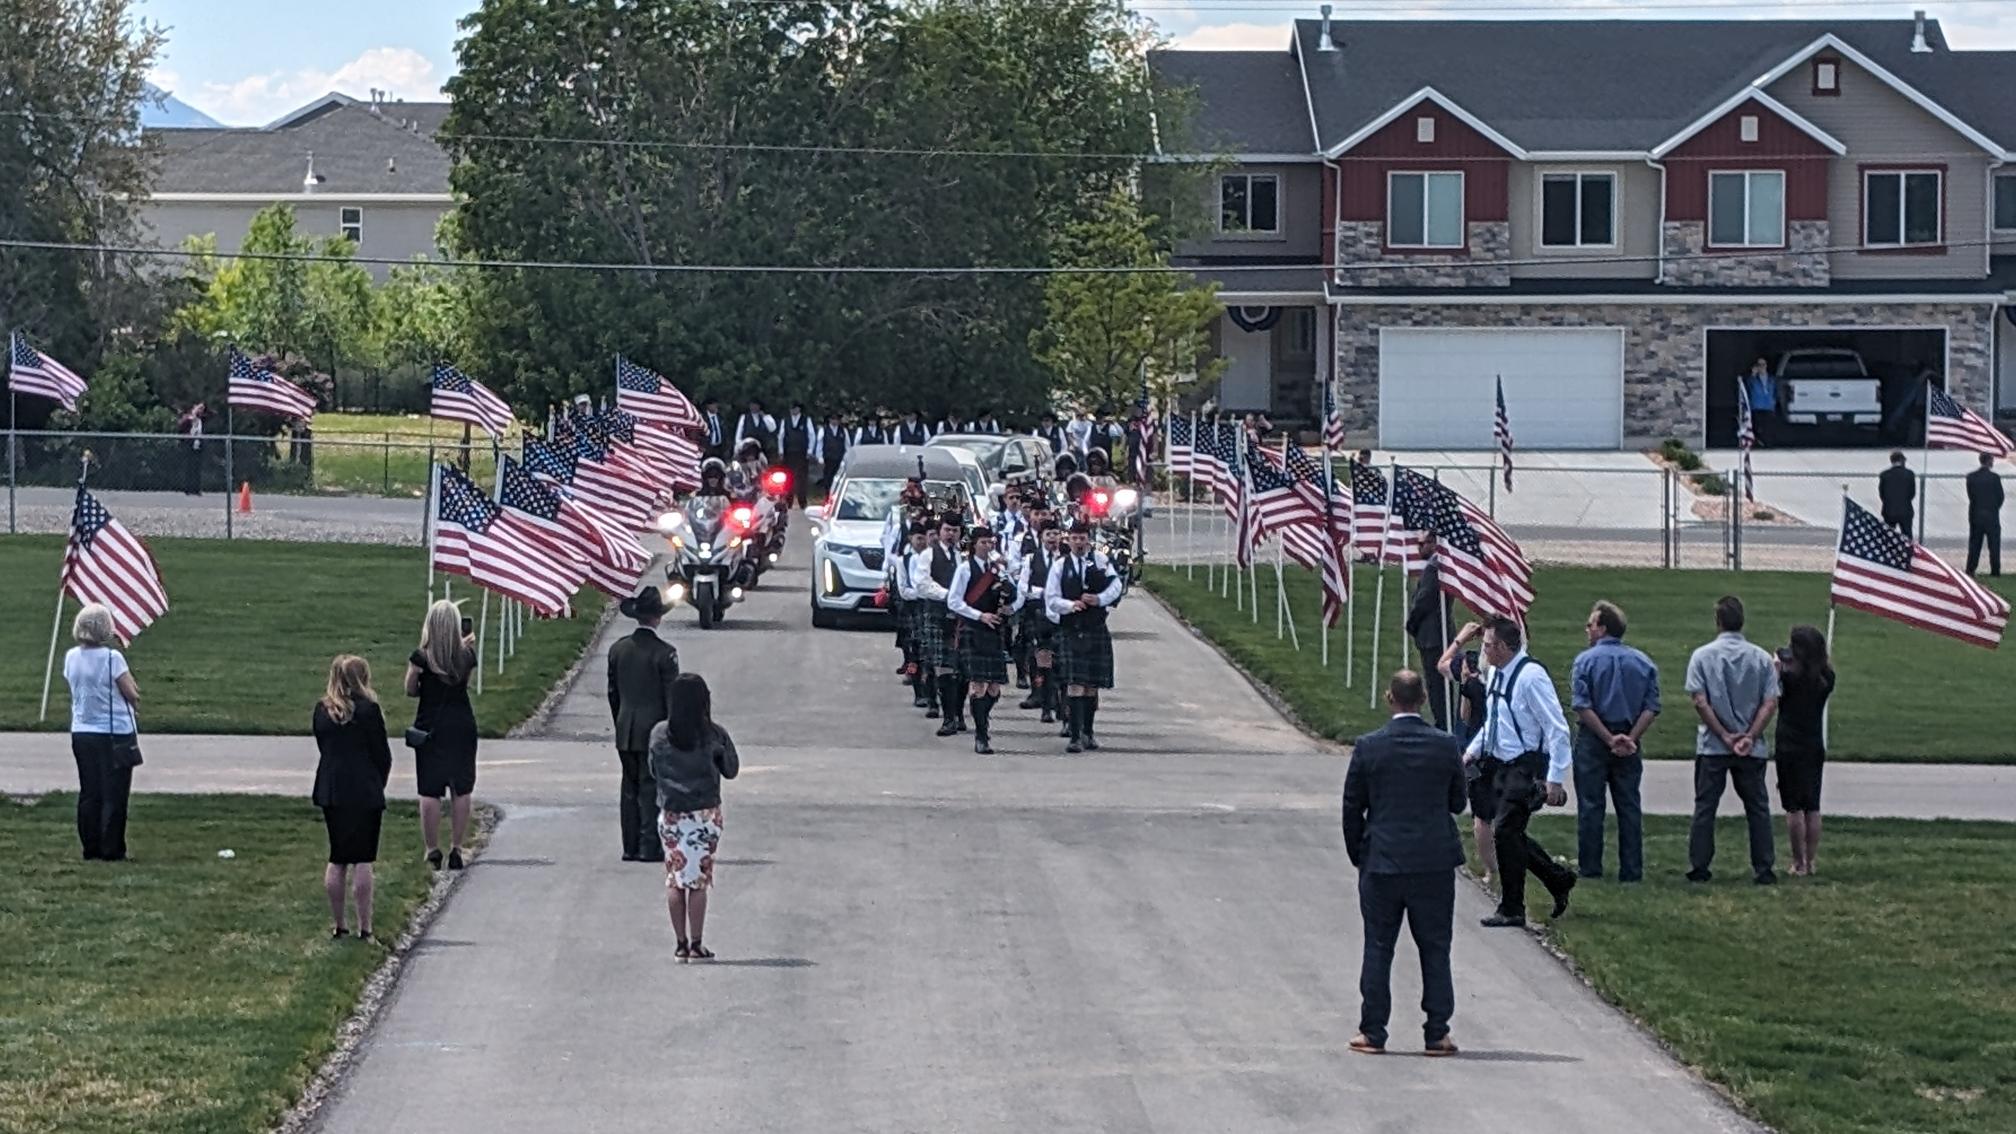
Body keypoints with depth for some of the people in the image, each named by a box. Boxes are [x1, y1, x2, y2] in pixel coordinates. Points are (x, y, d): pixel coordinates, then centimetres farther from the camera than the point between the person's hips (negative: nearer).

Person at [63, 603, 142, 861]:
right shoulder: (112, 658, -18)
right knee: (114, 795, 2)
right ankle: (111, 850, 4)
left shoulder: (71, 657, -1)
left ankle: (91, 849, 14)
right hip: (115, 733, -5)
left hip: (81, 731, 5)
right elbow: (133, 694, -13)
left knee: (89, 794, 12)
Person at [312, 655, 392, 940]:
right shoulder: (368, 709, -10)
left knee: (337, 860, 12)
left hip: (330, 791, 5)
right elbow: (383, 754, -5)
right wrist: (379, 784, 11)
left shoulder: (321, 710, 4)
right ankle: (364, 928, -1)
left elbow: (323, 748, 8)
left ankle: (338, 925, 15)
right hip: (364, 792, -4)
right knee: (362, 860, -1)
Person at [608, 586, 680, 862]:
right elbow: (671, 697, -10)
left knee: (630, 788, 10)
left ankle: (631, 847, 12)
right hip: (654, 731, -5)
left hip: (625, 733, 5)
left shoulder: (618, 649, 3)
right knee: (651, 788, 1)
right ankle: (650, 847, 0)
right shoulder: (664, 653, -13)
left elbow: (612, 692, 11)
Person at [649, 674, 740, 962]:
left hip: (670, 815, 1)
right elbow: (731, 771, 2)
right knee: (699, 880, 4)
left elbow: (654, 772, 6)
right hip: (705, 814, -1)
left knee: (675, 879, 8)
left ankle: (681, 945, 7)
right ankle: (696, 945, 4)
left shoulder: (659, 734, -4)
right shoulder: (714, 735, -10)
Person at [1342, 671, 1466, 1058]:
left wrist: (1358, 855, 11)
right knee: (1435, 949, 7)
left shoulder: (1368, 747, -7)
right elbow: (1458, 803, 5)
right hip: (1435, 862, 1)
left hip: (1382, 862, -1)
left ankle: (1373, 1032, 8)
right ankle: (1437, 1033, 7)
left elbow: (1352, 807, -1)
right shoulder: (1446, 746, -5)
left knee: (1378, 949, 7)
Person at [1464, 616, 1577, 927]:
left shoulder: (1531, 676, -19)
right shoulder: (1496, 674, 7)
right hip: (1500, 764, 9)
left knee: (1505, 832, -9)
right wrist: (1472, 751, 12)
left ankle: (1511, 910, 3)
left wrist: (1555, 779, -22)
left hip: (1526, 768, -9)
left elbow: (1557, 729, -19)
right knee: (1510, 835, 11)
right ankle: (1558, 878, 30)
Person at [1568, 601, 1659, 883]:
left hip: (1592, 741, -3)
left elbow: (1581, 706, -13)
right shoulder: (1642, 662, 5)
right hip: (1629, 744, 3)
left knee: (1590, 806, 2)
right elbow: (1651, 707, -2)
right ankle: (1632, 870, 7)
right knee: (1629, 806, 7)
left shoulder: (1586, 660, -6)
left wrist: (1609, 739, -11)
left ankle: (1590, 868, 3)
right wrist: (1631, 738, -7)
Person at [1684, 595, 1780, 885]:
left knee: (1705, 807, 6)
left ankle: (1699, 867, 6)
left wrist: (1724, 736, -8)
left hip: (1712, 746, -1)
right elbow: (1770, 703, -6)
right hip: (1752, 749, 1)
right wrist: (1749, 736, -8)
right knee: (1757, 808, 8)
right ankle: (1763, 869, 6)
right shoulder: (1761, 658, 0)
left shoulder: (1703, 656, -5)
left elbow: (1700, 701, -11)